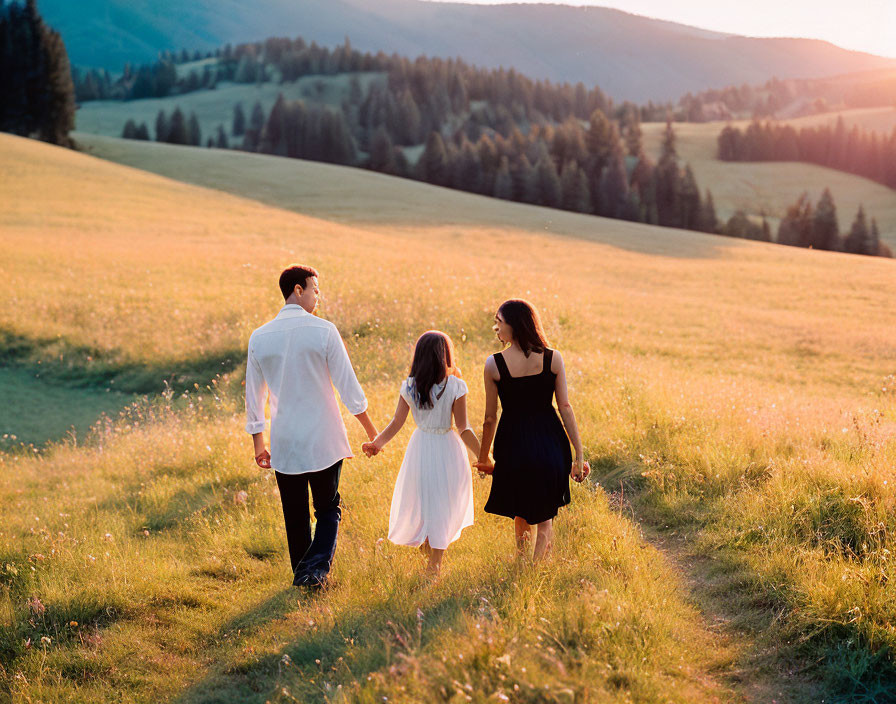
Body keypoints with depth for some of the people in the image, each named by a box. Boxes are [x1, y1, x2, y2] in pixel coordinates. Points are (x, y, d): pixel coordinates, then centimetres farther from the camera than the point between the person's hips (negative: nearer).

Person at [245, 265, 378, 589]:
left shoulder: (259, 337, 1)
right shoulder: (323, 331, -10)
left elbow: (254, 396, 7)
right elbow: (348, 386, -7)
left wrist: (258, 444, 16)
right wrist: (371, 431, 3)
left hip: (284, 442, 3)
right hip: (325, 440, -2)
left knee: (295, 516, 14)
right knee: (328, 509, 11)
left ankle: (302, 575, 22)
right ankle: (317, 566, -8)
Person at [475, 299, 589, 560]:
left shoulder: (494, 364, -10)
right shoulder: (553, 359, -6)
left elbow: (490, 418, -4)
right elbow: (565, 408, -6)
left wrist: (483, 458, 9)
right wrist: (579, 453, 1)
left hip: (512, 444, -1)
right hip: (549, 442, 1)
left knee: (521, 513, 21)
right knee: (545, 514, 16)